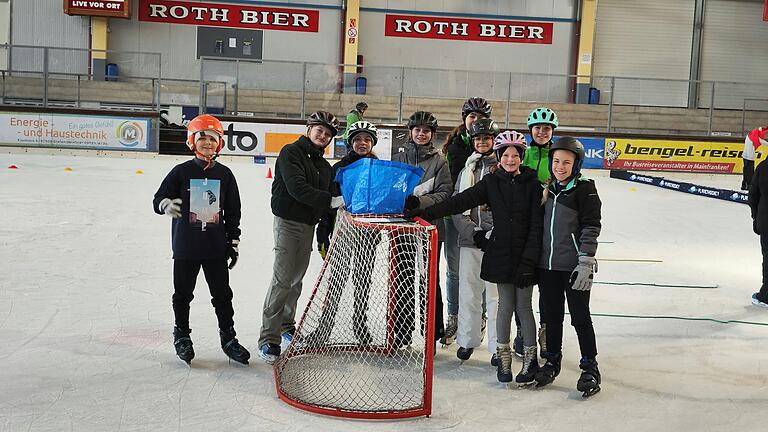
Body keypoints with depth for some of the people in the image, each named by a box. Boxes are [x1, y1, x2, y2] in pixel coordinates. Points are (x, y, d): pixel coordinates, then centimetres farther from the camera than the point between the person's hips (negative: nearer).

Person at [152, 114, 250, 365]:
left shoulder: (224, 174, 4)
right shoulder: (181, 172, -2)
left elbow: (233, 212, 8)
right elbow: (158, 199, -2)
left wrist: (234, 242, 6)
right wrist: (166, 205, -26)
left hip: (216, 247, 1)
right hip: (185, 246, -1)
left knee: (222, 293, 6)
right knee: (183, 293, 10)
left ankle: (228, 337, 18)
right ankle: (181, 335, 26)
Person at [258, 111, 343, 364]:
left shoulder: (324, 165, 15)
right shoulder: (291, 152, -8)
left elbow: (326, 199, 18)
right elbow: (296, 188, -22)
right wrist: (332, 200, -28)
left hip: (309, 225, 7)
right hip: (287, 221, -7)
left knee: (296, 279, 13)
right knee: (282, 279, -11)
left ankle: (286, 325, 30)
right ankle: (269, 338, -9)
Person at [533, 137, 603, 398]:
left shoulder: (585, 189, -7)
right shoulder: (548, 189, 11)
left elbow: (591, 227, -11)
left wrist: (586, 262, -17)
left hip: (573, 267, -5)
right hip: (547, 266, 5)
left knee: (580, 317, 2)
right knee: (551, 316, 14)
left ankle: (590, 367, 15)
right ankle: (552, 361, 29)